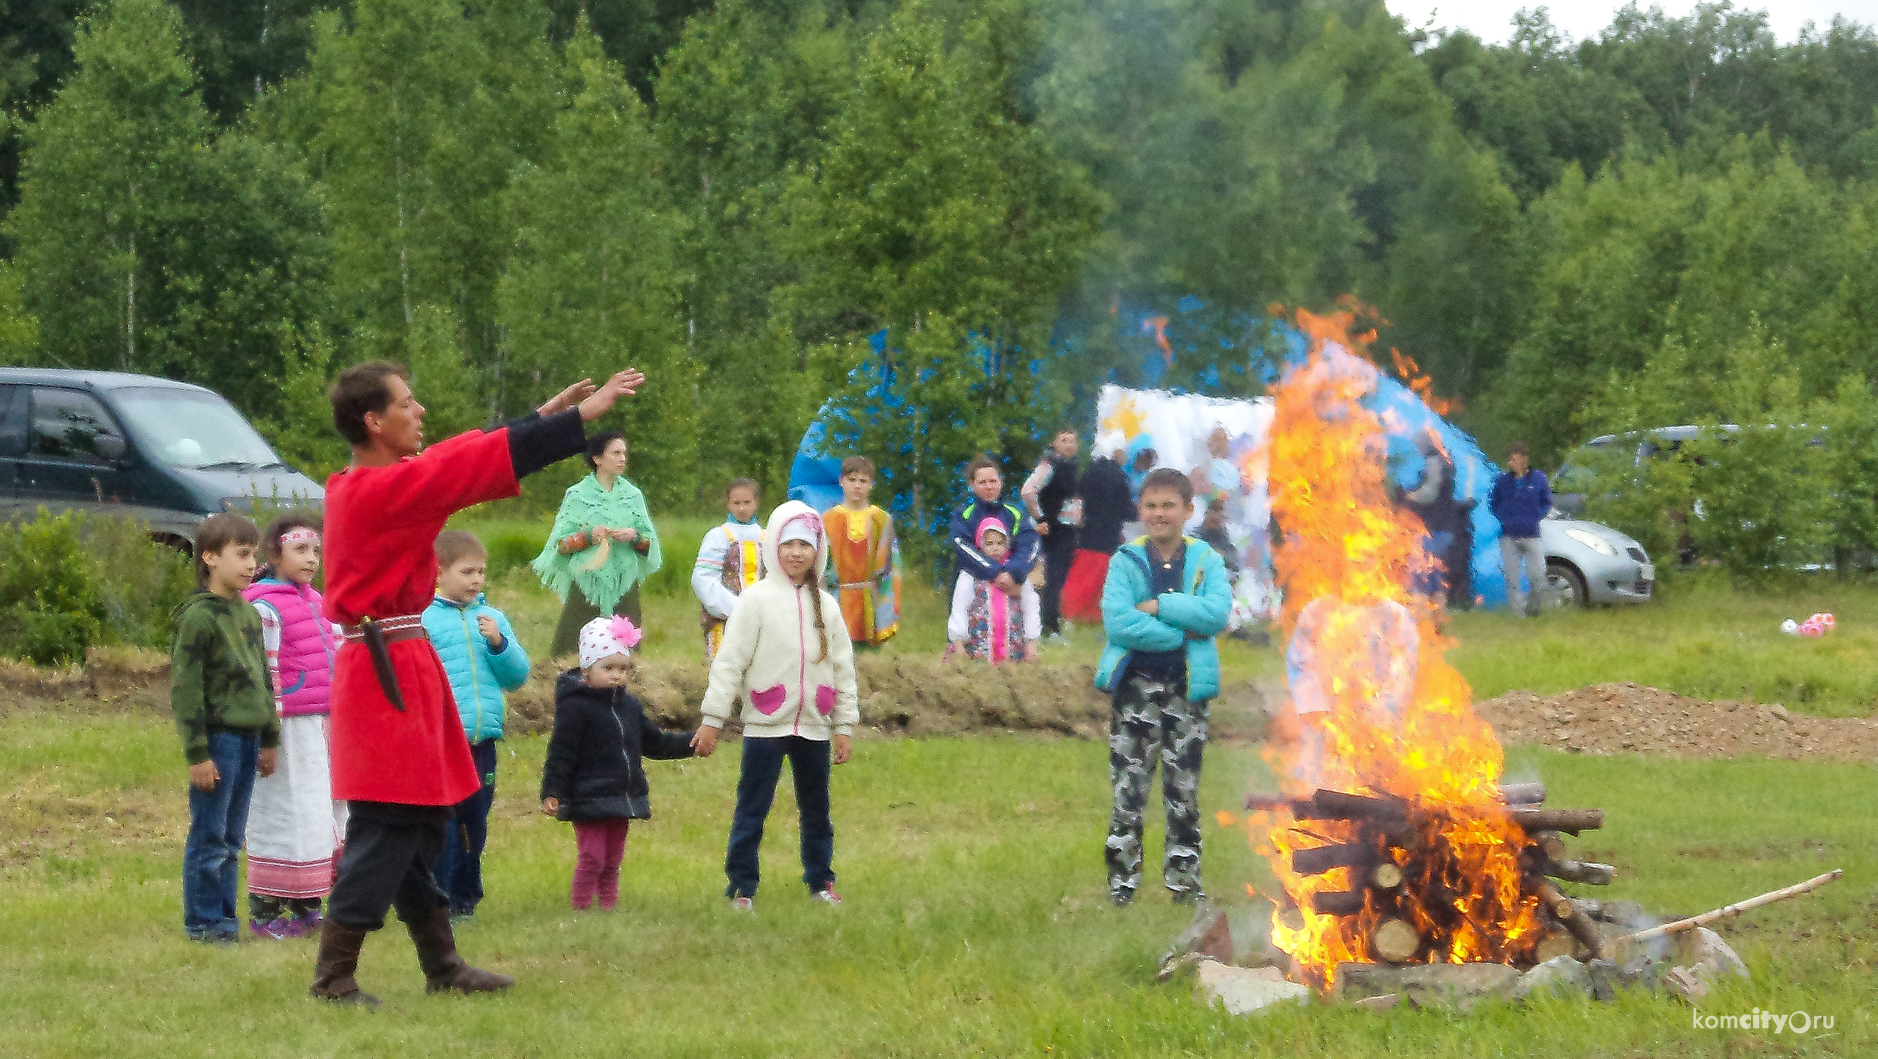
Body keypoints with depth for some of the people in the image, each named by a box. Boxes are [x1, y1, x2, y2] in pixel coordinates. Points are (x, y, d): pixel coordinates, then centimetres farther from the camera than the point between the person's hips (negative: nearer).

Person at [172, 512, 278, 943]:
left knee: (232, 838, 12)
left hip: (248, 738, 8)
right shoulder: (198, 616, -11)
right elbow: (185, 689, -13)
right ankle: (202, 922, 5)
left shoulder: (249, 614, 14)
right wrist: (197, 752, -15)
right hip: (219, 736, -8)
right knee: (208, 838, -1)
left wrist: (270, 739, 19)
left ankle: (224, 918, 18)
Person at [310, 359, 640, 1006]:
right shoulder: (379, 490, -18)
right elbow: (469, 467, -18)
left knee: (423, 827, 15)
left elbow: (458, 461, 19)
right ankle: (332, 977, -3)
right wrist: (581, 417, -14)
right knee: (386, 831, -7)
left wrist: (545, 416, 21)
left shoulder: (374, 484, 11)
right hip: (387, 670, -10)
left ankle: (442, 966, 23)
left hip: (400, 667, 10)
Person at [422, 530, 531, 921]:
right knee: (442, 826, -4)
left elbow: (518, 677, 8)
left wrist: (499, 643, -8)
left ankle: (466, 897, 25)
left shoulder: (493, 618, 9)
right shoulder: (423, 619, -6)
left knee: (476, 825, 14)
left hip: (482, 740, 5)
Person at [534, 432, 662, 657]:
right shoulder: (578, 495, 3)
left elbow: (649, 543, 12)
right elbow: (560, 544, 0)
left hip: (624, 586, 2)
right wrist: (588, 536, -16)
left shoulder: (633, 495, 12)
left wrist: (634, 536, -9)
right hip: (587, 585, -2)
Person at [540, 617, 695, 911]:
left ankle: (609, 908, 18)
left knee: (612, 860, 12)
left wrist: (690, 743, 16)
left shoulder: (630, 707, 12)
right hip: (588, 801, -7)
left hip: (622, 799, 7)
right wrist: (552, 793, -20)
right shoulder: (575, 707, -11)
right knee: (591, 859, -9)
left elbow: (654, 743, 22)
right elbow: (561, 754, -14)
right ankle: (580, 910, -2)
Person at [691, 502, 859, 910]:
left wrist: (844, 725, 7)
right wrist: (712, 719, -10)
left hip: (814, 727, 4)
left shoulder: (825, 605, 7)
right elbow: (729, 661, -7)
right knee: (751, 811, -1)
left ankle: (820, 881, 26)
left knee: (817, 810, 13)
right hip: (765, 725, -4)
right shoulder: (757, 598, -5)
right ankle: (741, 888, 6)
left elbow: (843, 667, 11)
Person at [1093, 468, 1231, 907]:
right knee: (1128, 792, -1)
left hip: (1188, 687, 1)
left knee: (1185, 793, 9)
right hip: (1136, 686, -1)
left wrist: (1157, 607, -17)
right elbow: (1116, 621, -14)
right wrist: (1182, 631, -15)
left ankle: (1184, 880, 16)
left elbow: (1218, 613, -14)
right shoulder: (1126, 561, 0)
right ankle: (1121, 883, 4)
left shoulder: (1206, 560, 3)